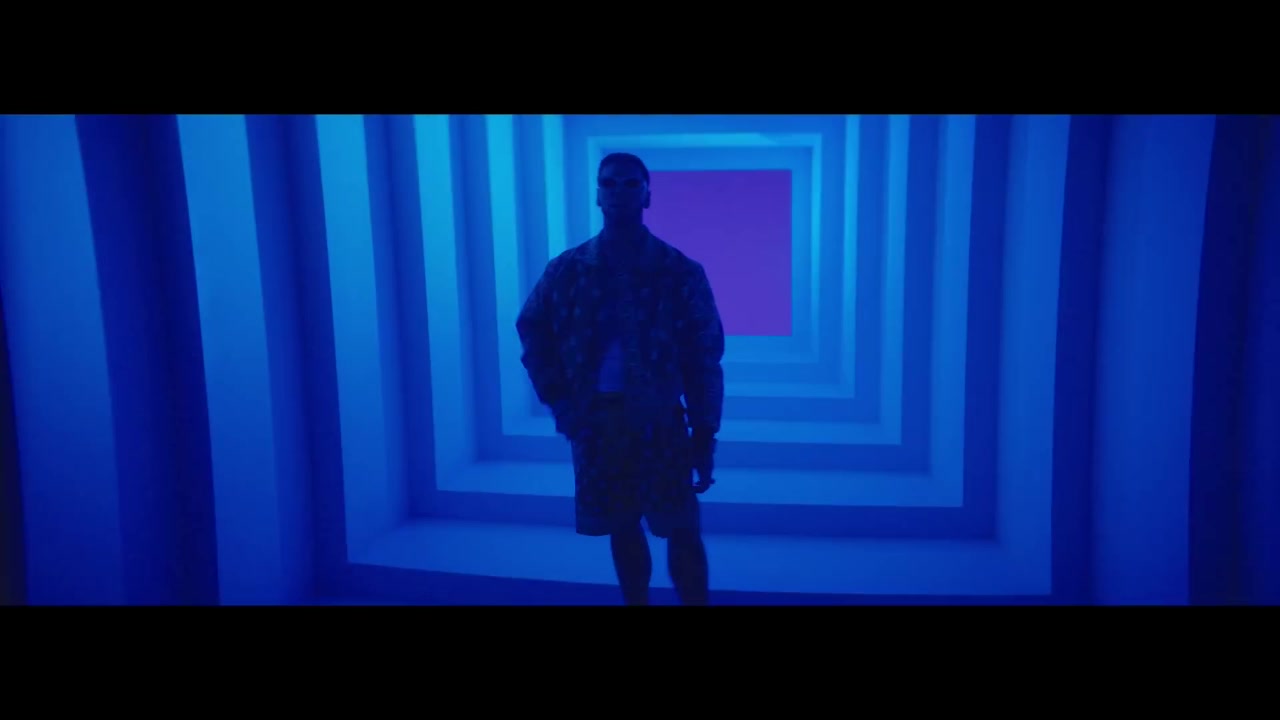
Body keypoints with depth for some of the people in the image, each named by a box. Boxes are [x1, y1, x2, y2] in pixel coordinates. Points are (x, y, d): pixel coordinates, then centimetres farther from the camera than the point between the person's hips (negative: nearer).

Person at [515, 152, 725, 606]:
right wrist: (558, 401, 3)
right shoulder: (566, 270, 1)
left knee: (683, 533, 0)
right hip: (595, 420, 2)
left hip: (661, 421, -2)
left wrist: (705, 436, -5)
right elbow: (533, 333, 13)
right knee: (622, 530, 12)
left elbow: (704, 360, -3)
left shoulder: (681, 271, -4)